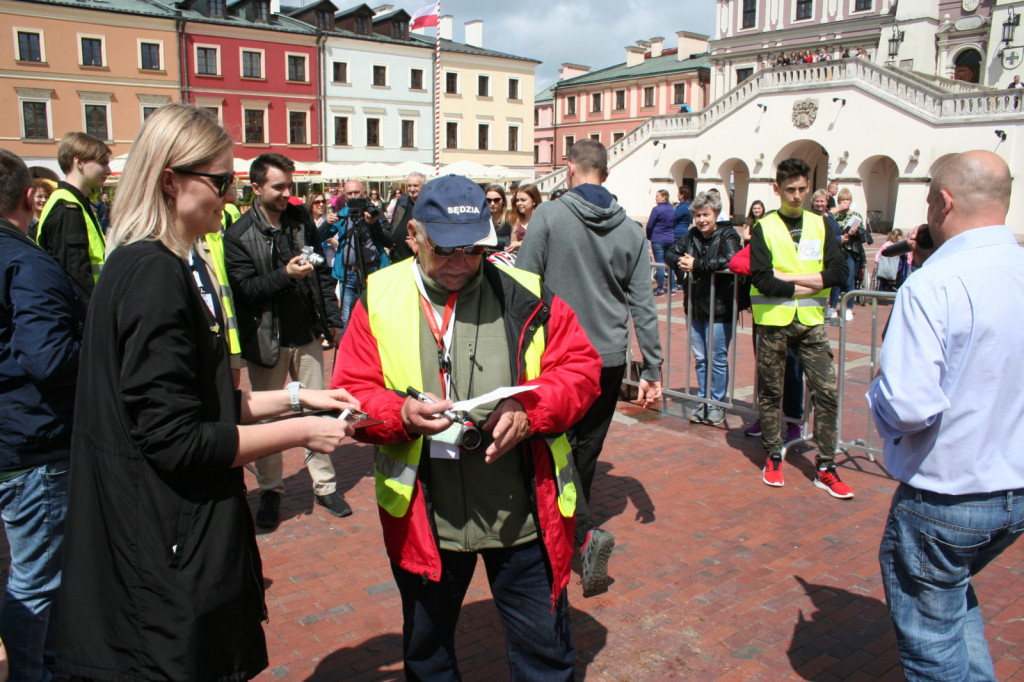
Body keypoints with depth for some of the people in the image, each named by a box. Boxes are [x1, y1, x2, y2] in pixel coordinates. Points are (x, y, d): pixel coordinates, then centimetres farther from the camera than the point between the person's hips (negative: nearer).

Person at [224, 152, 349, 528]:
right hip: (267, 339, -3)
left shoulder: (302, 219, 6)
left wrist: (331, 319, 8)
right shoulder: (238, 235, -7)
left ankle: (325, 485, 20)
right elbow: (245, 287, -14)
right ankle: (270, 490, 23)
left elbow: (322, 273, 11)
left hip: (306, 334, 3)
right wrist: (285, 275, -28)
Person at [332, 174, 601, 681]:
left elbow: (581, 367, -2)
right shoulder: (379, 300, -2)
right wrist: (402, 414, -22)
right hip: (423, 520, 1)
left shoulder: (525, 296, -3)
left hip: (523, 514, 0)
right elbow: (353, 392, -1)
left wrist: (529, 411, -20)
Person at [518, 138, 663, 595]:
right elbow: (643, 305, 3)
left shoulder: (549, 216, -8)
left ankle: (585, 532, -13)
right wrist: (652, 369, 7)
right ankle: (571, 526, 34)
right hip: (611, 358, 5)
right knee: (587, 449, 17)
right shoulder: (630, 229, 3)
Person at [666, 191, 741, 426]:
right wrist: (680, 263, -13)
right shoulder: (692, 235, 10)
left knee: (717, 360, 2)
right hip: (694, 309, 6)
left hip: (719, 310, -5)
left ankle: (717, 405, 15)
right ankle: (703, 401, 25)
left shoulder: (727, 235, -8)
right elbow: (671, 254, 10)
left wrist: (696, 265, -22)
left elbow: (730, 260, -26)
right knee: (700, 359, 13)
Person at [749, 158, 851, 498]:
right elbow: (761, 279, -13)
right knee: (771, 393, 8)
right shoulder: (763, 228, 0)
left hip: (811, 322, 2)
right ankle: (773, 457, 24)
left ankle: (825, 468, 8)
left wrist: (789, 277, -12)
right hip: (773, 321, -2)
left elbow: (838, 271, -4)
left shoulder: (820, 225, 8)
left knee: (827, 392, -2)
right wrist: (809, 285, -11)